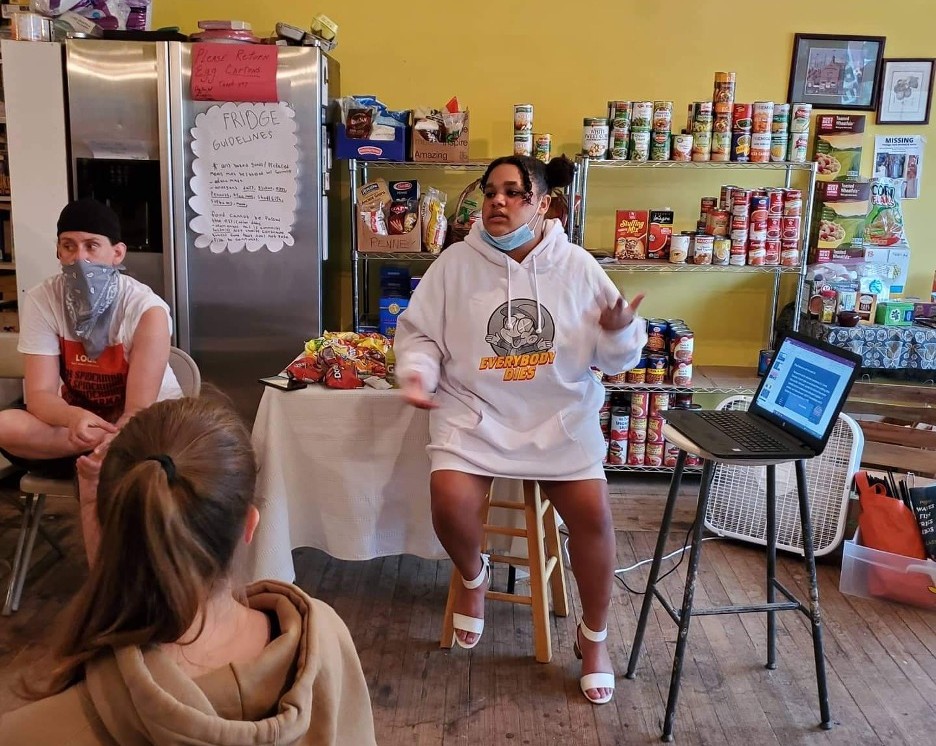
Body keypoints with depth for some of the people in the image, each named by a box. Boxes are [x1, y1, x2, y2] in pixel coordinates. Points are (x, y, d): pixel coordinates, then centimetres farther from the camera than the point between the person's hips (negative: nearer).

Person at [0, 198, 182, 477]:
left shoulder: (146, 310, -23)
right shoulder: (40, 300, -13)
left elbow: (138, 410, -24)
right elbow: (39, 395, -17)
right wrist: (74, 417, -42)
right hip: (75, 415, 4)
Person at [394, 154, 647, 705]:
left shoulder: (577, 266, -1)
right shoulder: (456, 263, -2)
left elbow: (616, 357, 4)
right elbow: (419, 332, 5)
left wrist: (619, 332, -19)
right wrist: (417, 371, -15)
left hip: (561, 415, 1)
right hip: (475, 411, 0)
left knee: (592, 511, -16)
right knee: (450, 500, -24)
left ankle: (594, 636, 12)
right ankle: (473, 576, 14)